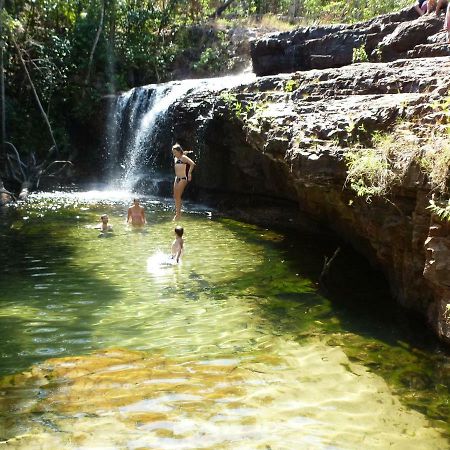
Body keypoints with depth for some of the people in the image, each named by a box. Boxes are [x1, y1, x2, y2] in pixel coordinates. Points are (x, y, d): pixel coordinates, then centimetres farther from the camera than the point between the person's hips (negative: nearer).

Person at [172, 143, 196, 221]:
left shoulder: (183, 157, -10)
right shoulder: (175, 158, 14)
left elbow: (192, 164, -21)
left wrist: (189, 173, -21)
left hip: (183, 179, -8)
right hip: (177, 178, 8)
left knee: (178, 197, -8)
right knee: (175, 197, 9)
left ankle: (178, 214, -1)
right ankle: (177, 213, 17)